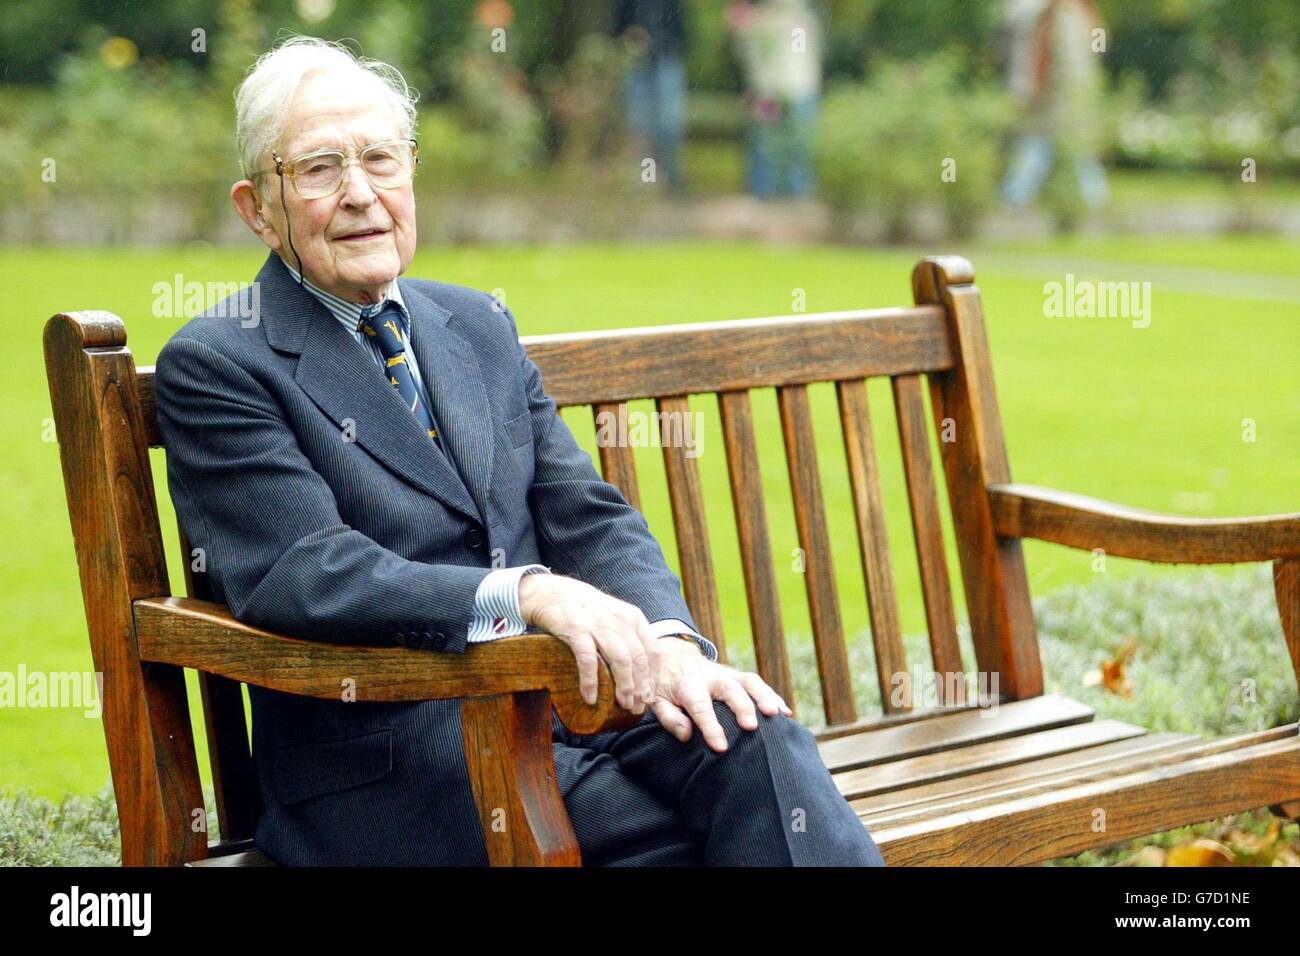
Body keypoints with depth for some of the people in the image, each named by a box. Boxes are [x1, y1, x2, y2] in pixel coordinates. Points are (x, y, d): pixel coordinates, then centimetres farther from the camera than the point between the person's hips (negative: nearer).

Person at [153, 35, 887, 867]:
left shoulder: (480, 325, 18)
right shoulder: (214, 366, -2)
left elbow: (589, 517, 11)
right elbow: (302, 573, -16)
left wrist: (671, 640, -10)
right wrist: (525, 594, -29)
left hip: (570, 696, 6)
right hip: (385, 758, -5)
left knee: (754, 737, -25)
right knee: (671, 837, -28)